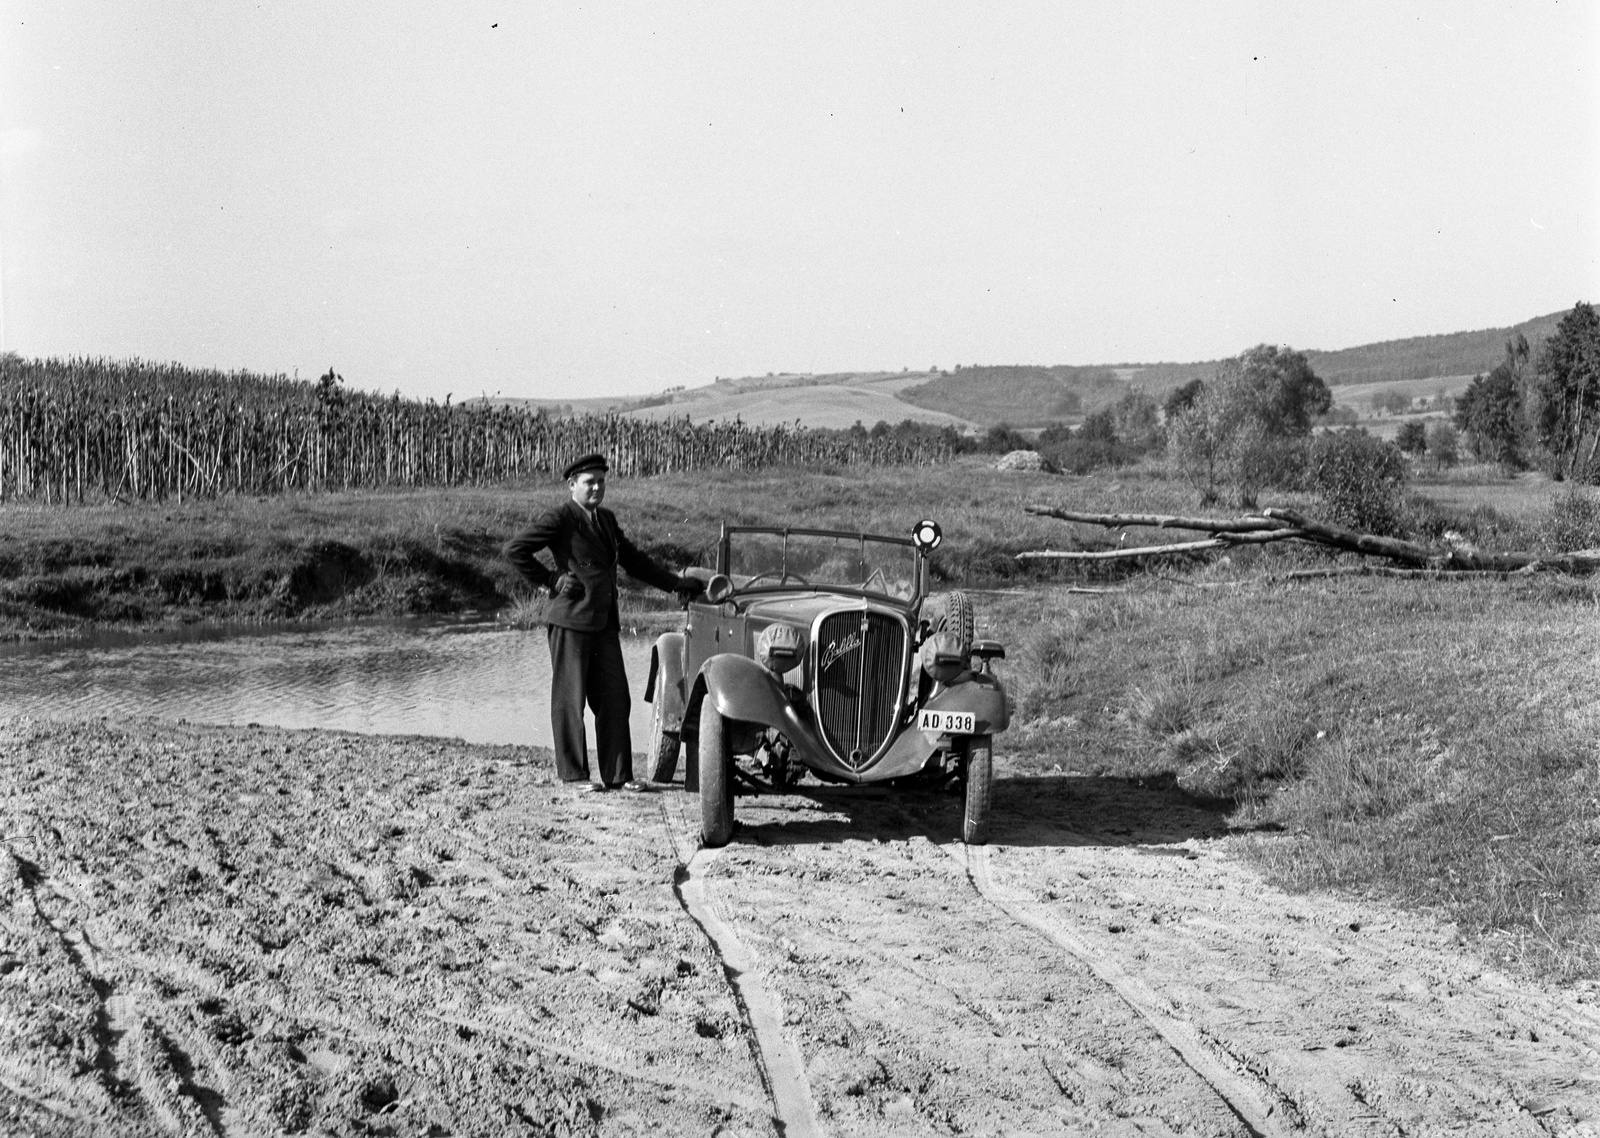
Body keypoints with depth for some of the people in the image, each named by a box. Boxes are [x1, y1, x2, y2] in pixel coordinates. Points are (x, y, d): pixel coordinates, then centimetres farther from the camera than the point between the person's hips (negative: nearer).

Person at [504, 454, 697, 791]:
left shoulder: (606, 520, 17)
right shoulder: (559, 519, -7)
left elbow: (633, 560, 25)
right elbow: (515, 550, -12)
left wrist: (676, 583, 22)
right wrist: (549, 580, -9)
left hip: (605, 623, 7)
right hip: (571, 620, -7)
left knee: (615, 699, 6)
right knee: (570, 699, 0)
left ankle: (617, 773, 12)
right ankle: (573, 773, 8)